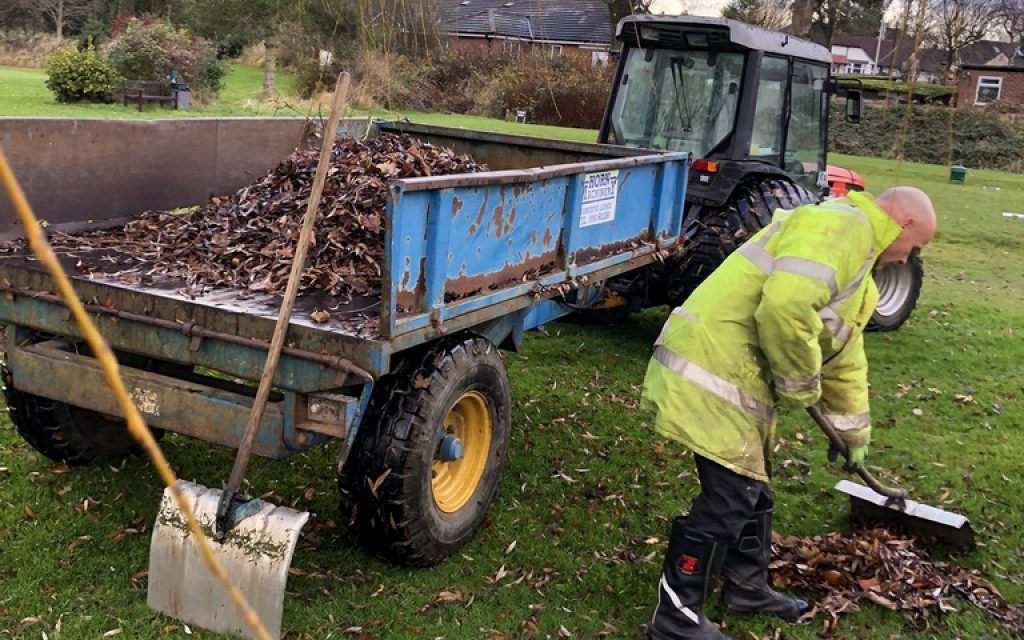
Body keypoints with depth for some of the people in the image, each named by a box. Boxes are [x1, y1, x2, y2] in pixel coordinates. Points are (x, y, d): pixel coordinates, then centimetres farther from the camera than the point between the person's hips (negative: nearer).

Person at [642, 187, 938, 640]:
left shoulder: (856, 250, 24)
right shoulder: (842, 228, -12)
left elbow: (844, 358, 32)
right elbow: (786, 306, -30)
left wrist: (854, 434, 38)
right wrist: (799, 384, -14)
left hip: (737, 375, 11)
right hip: (711, 368, -11)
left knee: (750, 486, 21)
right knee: (728, 497, -5)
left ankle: (747, 587, 39)